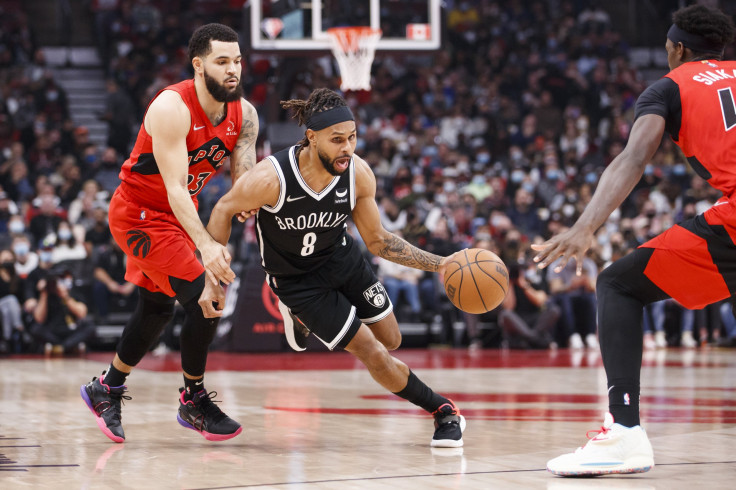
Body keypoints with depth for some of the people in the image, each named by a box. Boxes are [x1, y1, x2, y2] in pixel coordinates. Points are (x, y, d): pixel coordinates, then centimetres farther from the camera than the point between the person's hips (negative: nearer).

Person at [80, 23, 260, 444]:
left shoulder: (244, 115, -8)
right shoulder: (172, 108, -29)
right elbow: (175, 188, -34)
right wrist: (205, 245, -44)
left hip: (178, 215, 8)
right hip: (140, 214, -8)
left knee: (158, 308, 18)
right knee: (202, 297, -16)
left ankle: (107, 389, 37)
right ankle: (194, 401, 0)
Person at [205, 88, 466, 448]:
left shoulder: (358, 174, -22)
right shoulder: (271, 178, -34)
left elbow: (377, 240, -8)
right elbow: (224, 210, -15)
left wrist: (439, 265, -16)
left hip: (340, 257, 5)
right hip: (295, 279, -5)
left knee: (390, 340, 17)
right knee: (373, 356, -9)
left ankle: (305, 317, 38)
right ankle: (443, 411, 13)